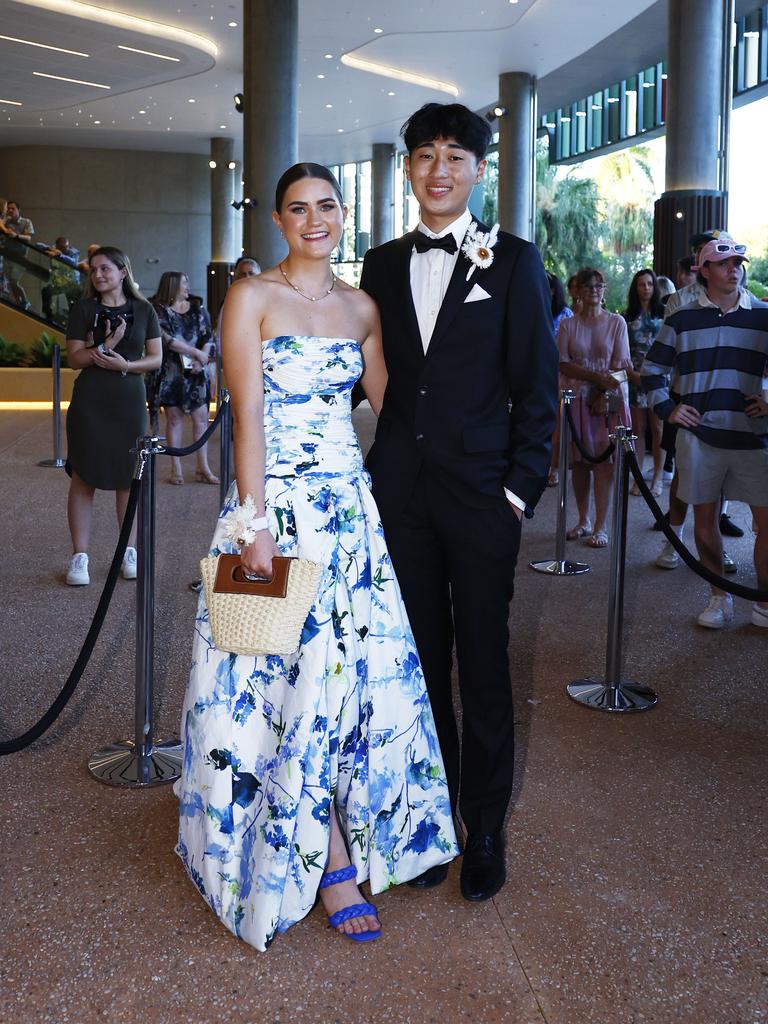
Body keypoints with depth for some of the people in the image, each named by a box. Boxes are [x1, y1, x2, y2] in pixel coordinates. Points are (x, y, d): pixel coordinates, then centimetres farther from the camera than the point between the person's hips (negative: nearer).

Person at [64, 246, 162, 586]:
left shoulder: (143, 310, 6)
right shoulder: (83, 309, 2)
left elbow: (156, 357, 4)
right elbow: (74, 358, -3)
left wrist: (125, 364, -13)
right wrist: (106, 346, -18)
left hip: (130, 402, 1)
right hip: (90, 402, -1)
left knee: (128, 478, 5)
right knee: (84, 477, -2)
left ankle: (130, 552, 17)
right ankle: (79, 557, 3)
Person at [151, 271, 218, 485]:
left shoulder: (197, 310, 13)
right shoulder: (159, 310, 0)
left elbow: (208, 337, 7)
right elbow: (167, 339, -12)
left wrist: (201, 360, -10)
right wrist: (196, 352, -13)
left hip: (196, 371, 3)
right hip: (172, 371, -3)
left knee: (201, 417, -2)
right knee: (174, 418, 0)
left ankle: (203, 468, 1)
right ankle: (176, 469, 5)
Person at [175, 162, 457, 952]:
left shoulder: (361, 308, 12)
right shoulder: (252, 298, -3)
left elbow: (391, 403, 16)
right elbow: (247, 414, -10)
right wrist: (255, 522, -16)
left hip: (349, 503, 5)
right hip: (277, 502, -5)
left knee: (354, 665, 5)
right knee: (286, 671, 0)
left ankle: (327, 845, 23)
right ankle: (332, 861, 14)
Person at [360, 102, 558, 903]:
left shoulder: (513, 260, 0)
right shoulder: (382, 265, 11)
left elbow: (537, 384, -3)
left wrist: (521, 486, -9)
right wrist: (374, 473, 5)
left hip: (480, 494, -3)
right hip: (400, 496, 3)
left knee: (483, 667, 6)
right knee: (419, 662, 11)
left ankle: (485, 829, 22)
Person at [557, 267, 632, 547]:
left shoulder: (616, 322, 5)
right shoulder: (567, 325, 6)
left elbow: (620, 365, 0)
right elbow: (564, 365, -4)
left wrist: (606, 395, -11)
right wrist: (598, 377, -14)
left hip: (608, 399, -1)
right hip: (577, 398, 1)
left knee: (604, 461, -6)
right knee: (579, 462, 3)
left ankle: (600, 526, -3)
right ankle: (583, 521, 16)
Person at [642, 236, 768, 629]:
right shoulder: (682, 320, 5)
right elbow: (652, 369, 13)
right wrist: (667, 409, 2)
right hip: (699, 434, 0)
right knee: (704, 516, 6)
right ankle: (719, 597, 21)